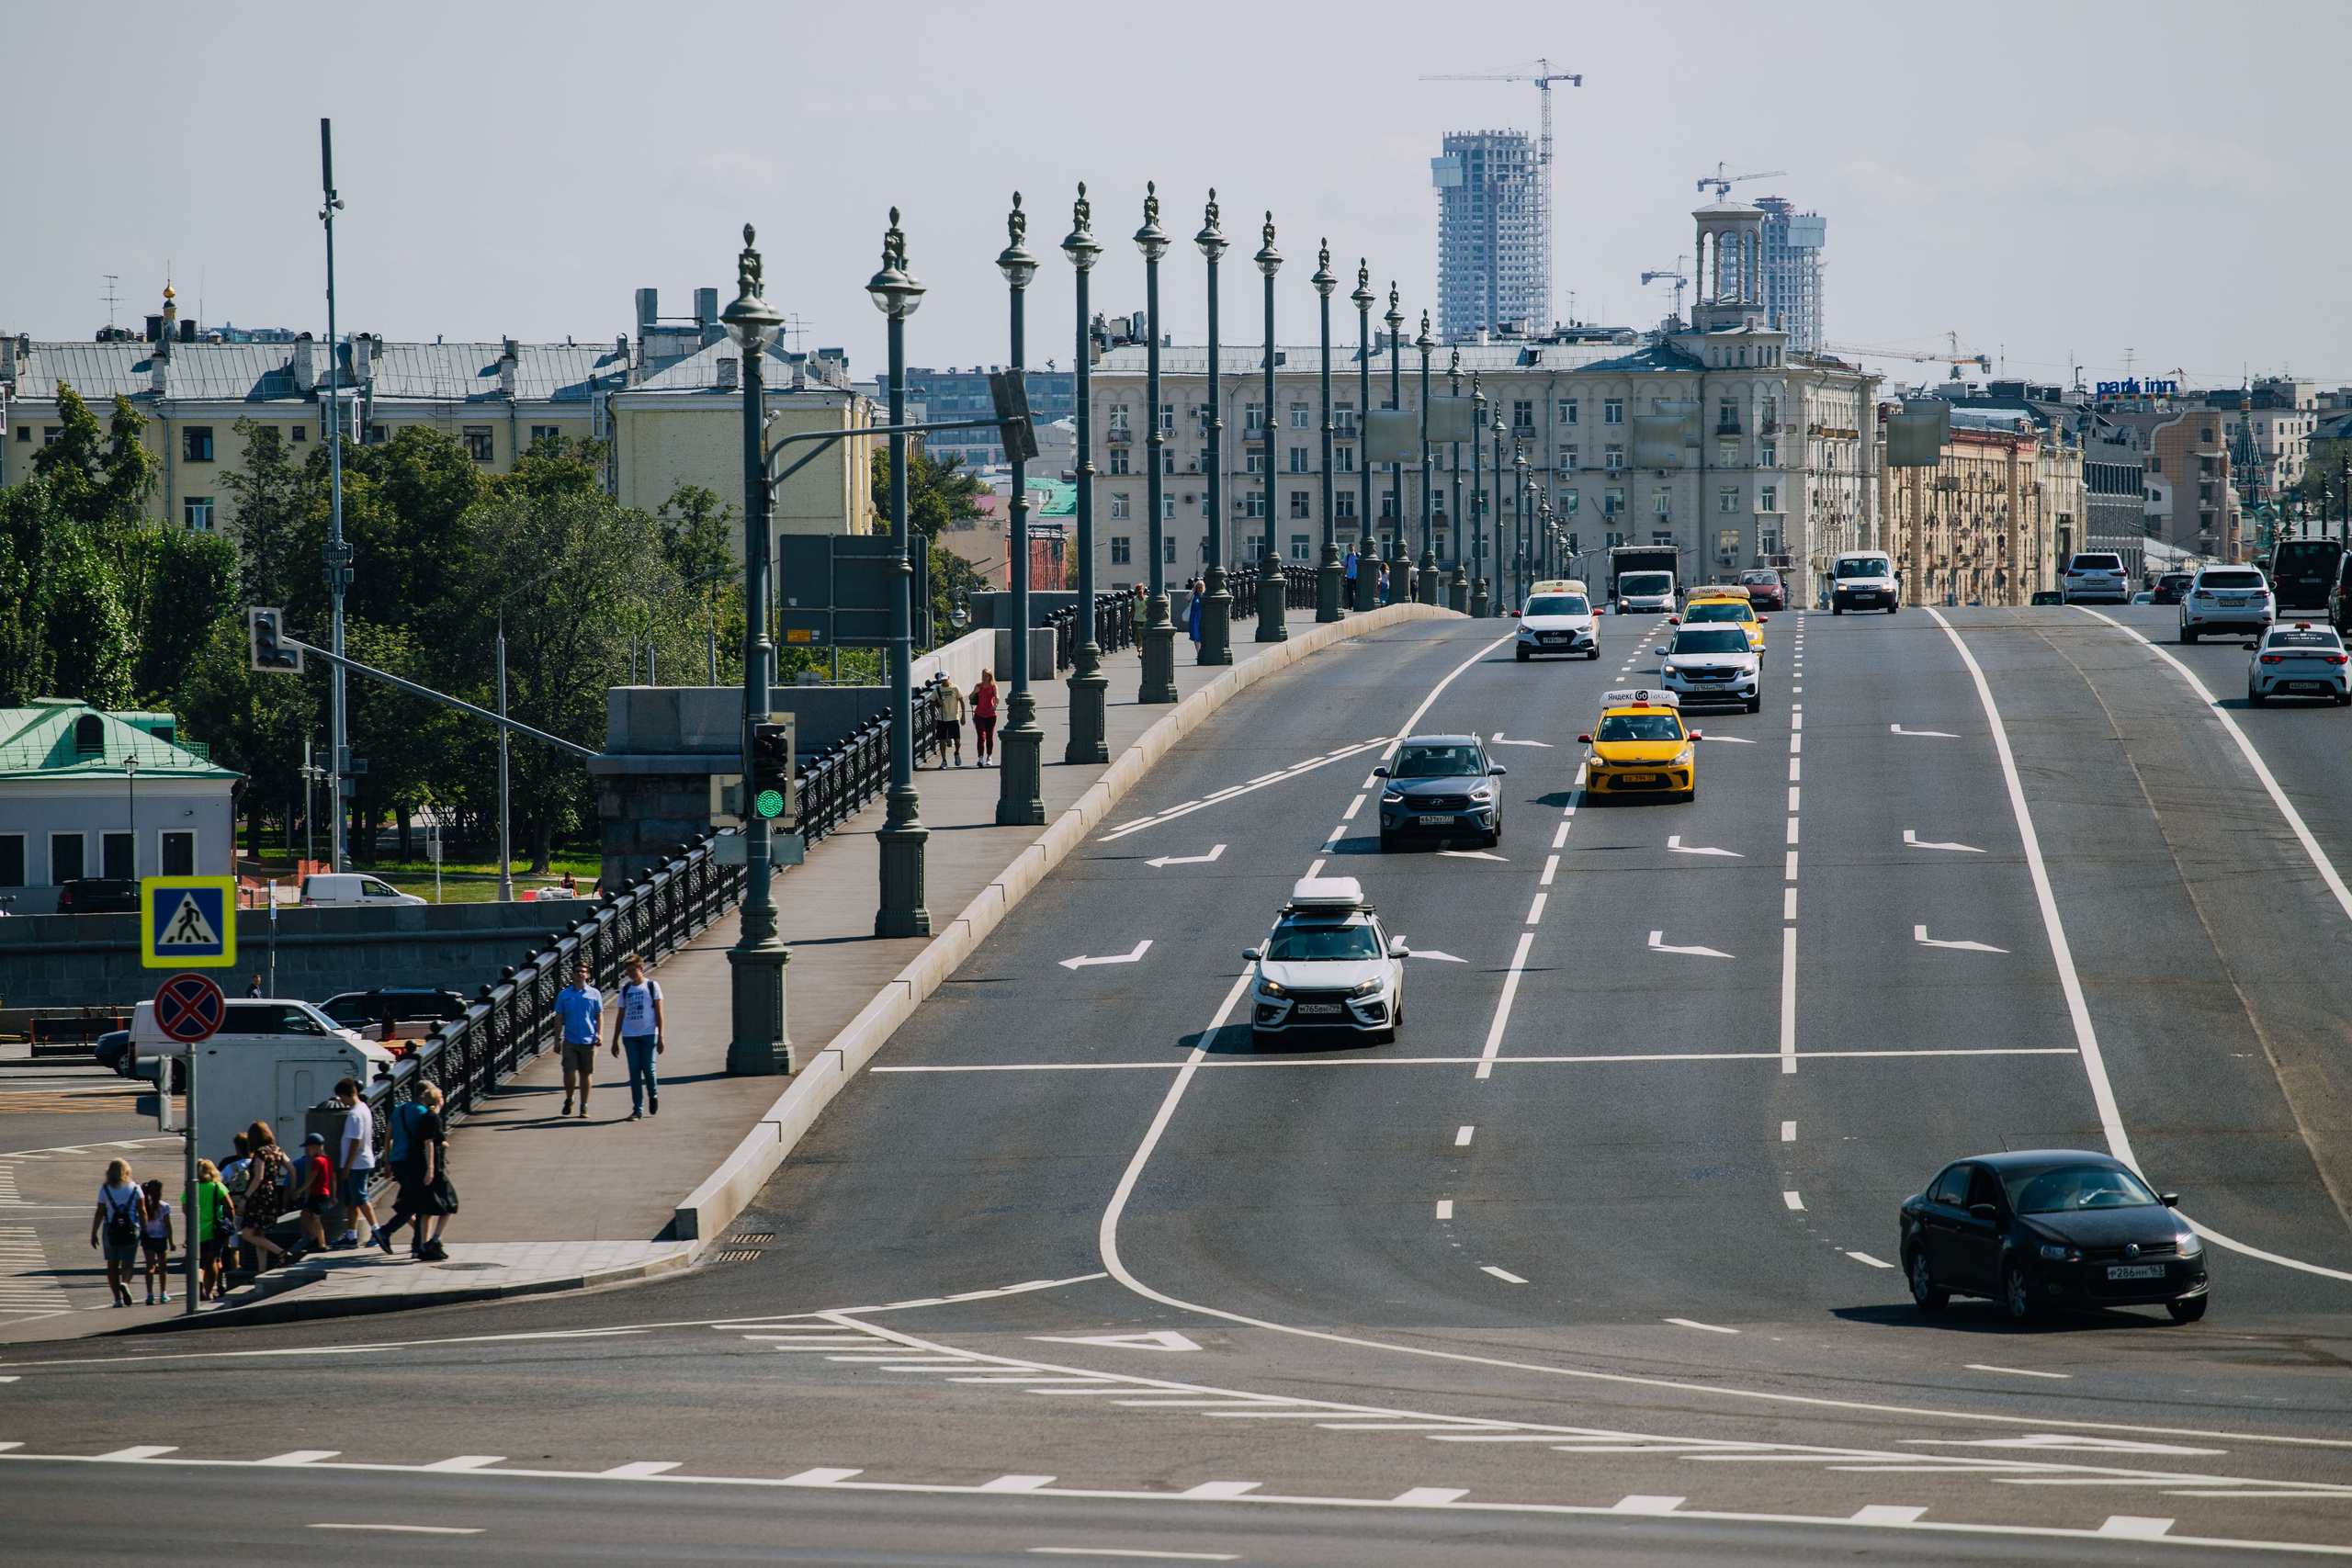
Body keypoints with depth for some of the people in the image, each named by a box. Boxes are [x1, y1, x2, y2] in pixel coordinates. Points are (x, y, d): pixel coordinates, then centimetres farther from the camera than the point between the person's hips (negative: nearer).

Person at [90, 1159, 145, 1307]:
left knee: (112, 1266, 11)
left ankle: (118, 1298, 5)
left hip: (110, 1230, 0)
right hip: (131, 1231, 0)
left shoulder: (105, 1189, -1)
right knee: (127, 1264, 5)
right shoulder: (135, 1188, 1)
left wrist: (94, 1233, 6)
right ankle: (125, 1283, -27)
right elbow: (142, 1211, -1)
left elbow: (99, 1213, -1)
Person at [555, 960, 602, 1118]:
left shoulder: (594, 994, 4)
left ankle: (584, 1106, 14)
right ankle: (569, 1100, 17)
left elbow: (599, 1016, 6)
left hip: (589, 1040, 0)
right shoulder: (564, 995, 5)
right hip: (570, 1040, 0)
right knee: (569, 1072, -8)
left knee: (586, 1074, 5)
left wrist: (599, 1034, -7)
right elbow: (559, 1018, 8)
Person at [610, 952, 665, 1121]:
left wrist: (660, 1037, -6)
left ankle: (653, 1095, 24)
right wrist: (615, 1041, 12)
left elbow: (659, 1012, 0)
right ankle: (637, 1109, 1)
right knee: (634, 1072, -1)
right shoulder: (625, 989, 12)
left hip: (648, 1034, -3)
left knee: (648, 1069, -7)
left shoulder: (652, 986, 3)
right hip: (630, 1035, 3)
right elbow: (621, 1016, 15)